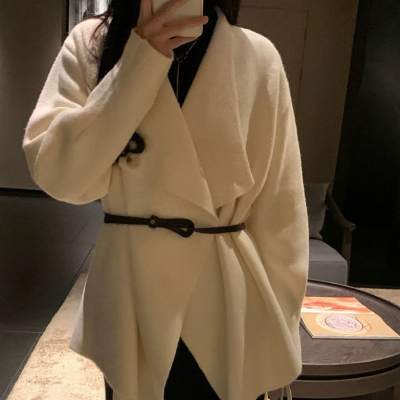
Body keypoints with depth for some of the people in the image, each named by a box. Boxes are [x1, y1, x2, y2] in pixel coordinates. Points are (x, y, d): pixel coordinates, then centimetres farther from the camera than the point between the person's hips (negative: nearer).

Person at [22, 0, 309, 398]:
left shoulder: (258, 57, -4)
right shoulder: (90, 44, -1)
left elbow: (281, 212, -3)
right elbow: (58, 175, -13)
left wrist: (277, 331, -1)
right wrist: (139, 61, -18)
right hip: (130, 306, 1)